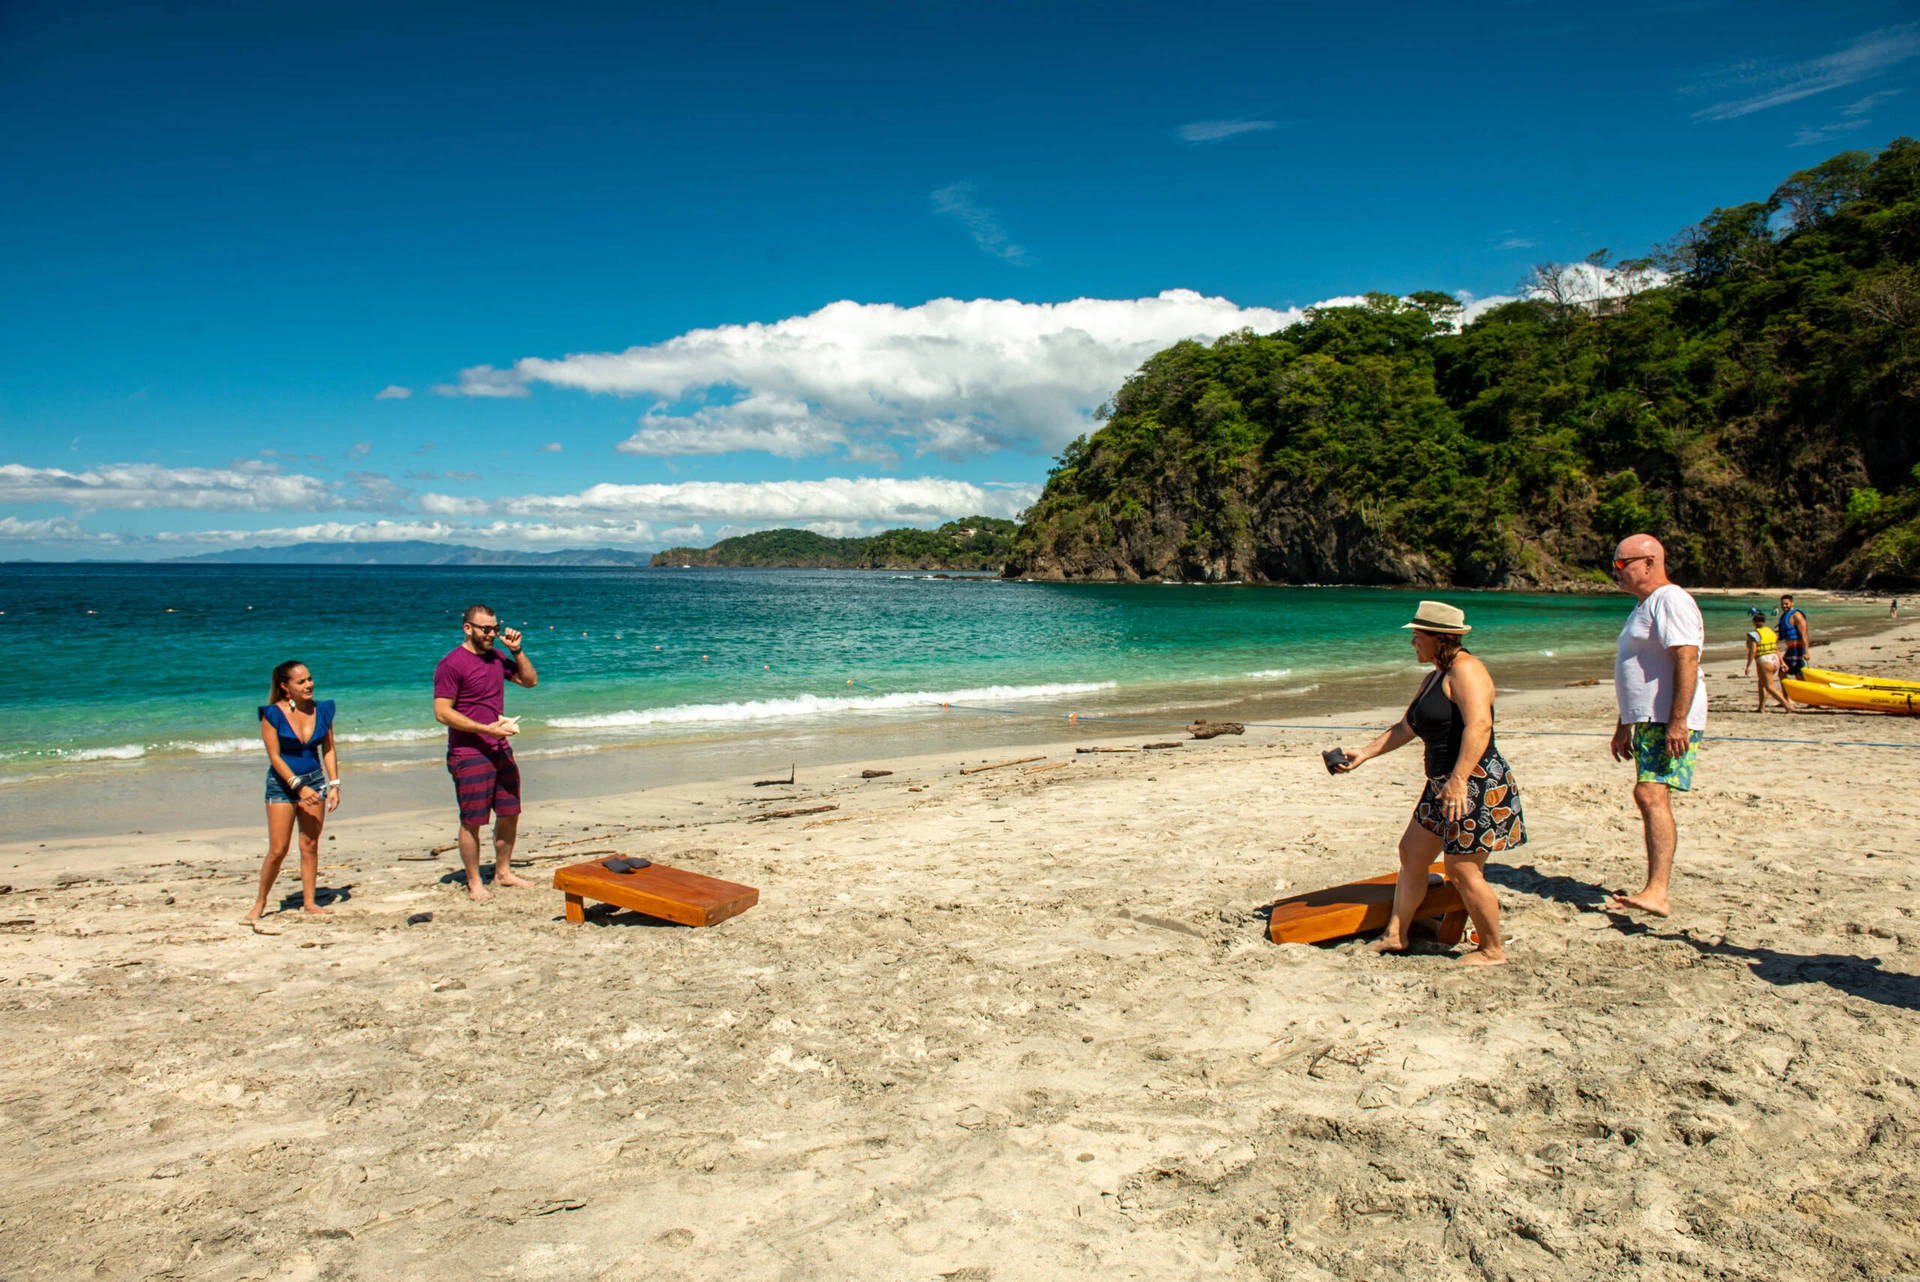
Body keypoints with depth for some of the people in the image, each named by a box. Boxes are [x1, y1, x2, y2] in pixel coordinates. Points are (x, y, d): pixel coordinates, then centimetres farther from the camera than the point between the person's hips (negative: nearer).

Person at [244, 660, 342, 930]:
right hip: (282, 784, -3)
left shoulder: (322, 710, 0)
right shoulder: (273, 714, -11)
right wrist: (299, 786, -19)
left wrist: (334, 785, -2)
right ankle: (260, 902, 13)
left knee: (310, 845, 5)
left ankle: (309, 901, 12)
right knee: (278, 850, -4)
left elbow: (328, 750, 6)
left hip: (315, 781, 3)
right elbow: (274, 757, -12)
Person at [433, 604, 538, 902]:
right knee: (472, 821, 0)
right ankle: (474, 882, 13)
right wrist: (486, 728, -21)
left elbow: (530, 681, 16)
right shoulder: (452, 664, -13)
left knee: (510, 813, 13)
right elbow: (442, 712, -17)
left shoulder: (496, 657, 9)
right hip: (469, 754, -7)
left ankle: (503, 872, 27)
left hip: (501, 750, 7)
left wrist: (516, 651, 2)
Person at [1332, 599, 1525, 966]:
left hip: (1477, 785, -11)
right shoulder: (1435, 676, 16)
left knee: (1462, 870, -4)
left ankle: (1493, 950, 13)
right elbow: (1406, 728, 25)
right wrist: (1363, 755, 22)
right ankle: (1395, 934, 26)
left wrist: (1458, 779, -34)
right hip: (1444, 785, 11)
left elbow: (1479, 725, -29)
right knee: (1412, 852, 15)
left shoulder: (1465, 669, -15)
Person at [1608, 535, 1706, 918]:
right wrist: (1624, 725, 27)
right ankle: (1655, 891, 19)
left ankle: (1657, 893, -28)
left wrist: (1678, 722, -28)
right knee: (1651, 799, 12)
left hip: (1670, 722, -11)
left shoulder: (1671, 601, -11)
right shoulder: (1645, 606, 22)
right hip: (1648, 721, 11)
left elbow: (1687, 661, -22)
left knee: (1651, 794, -21)